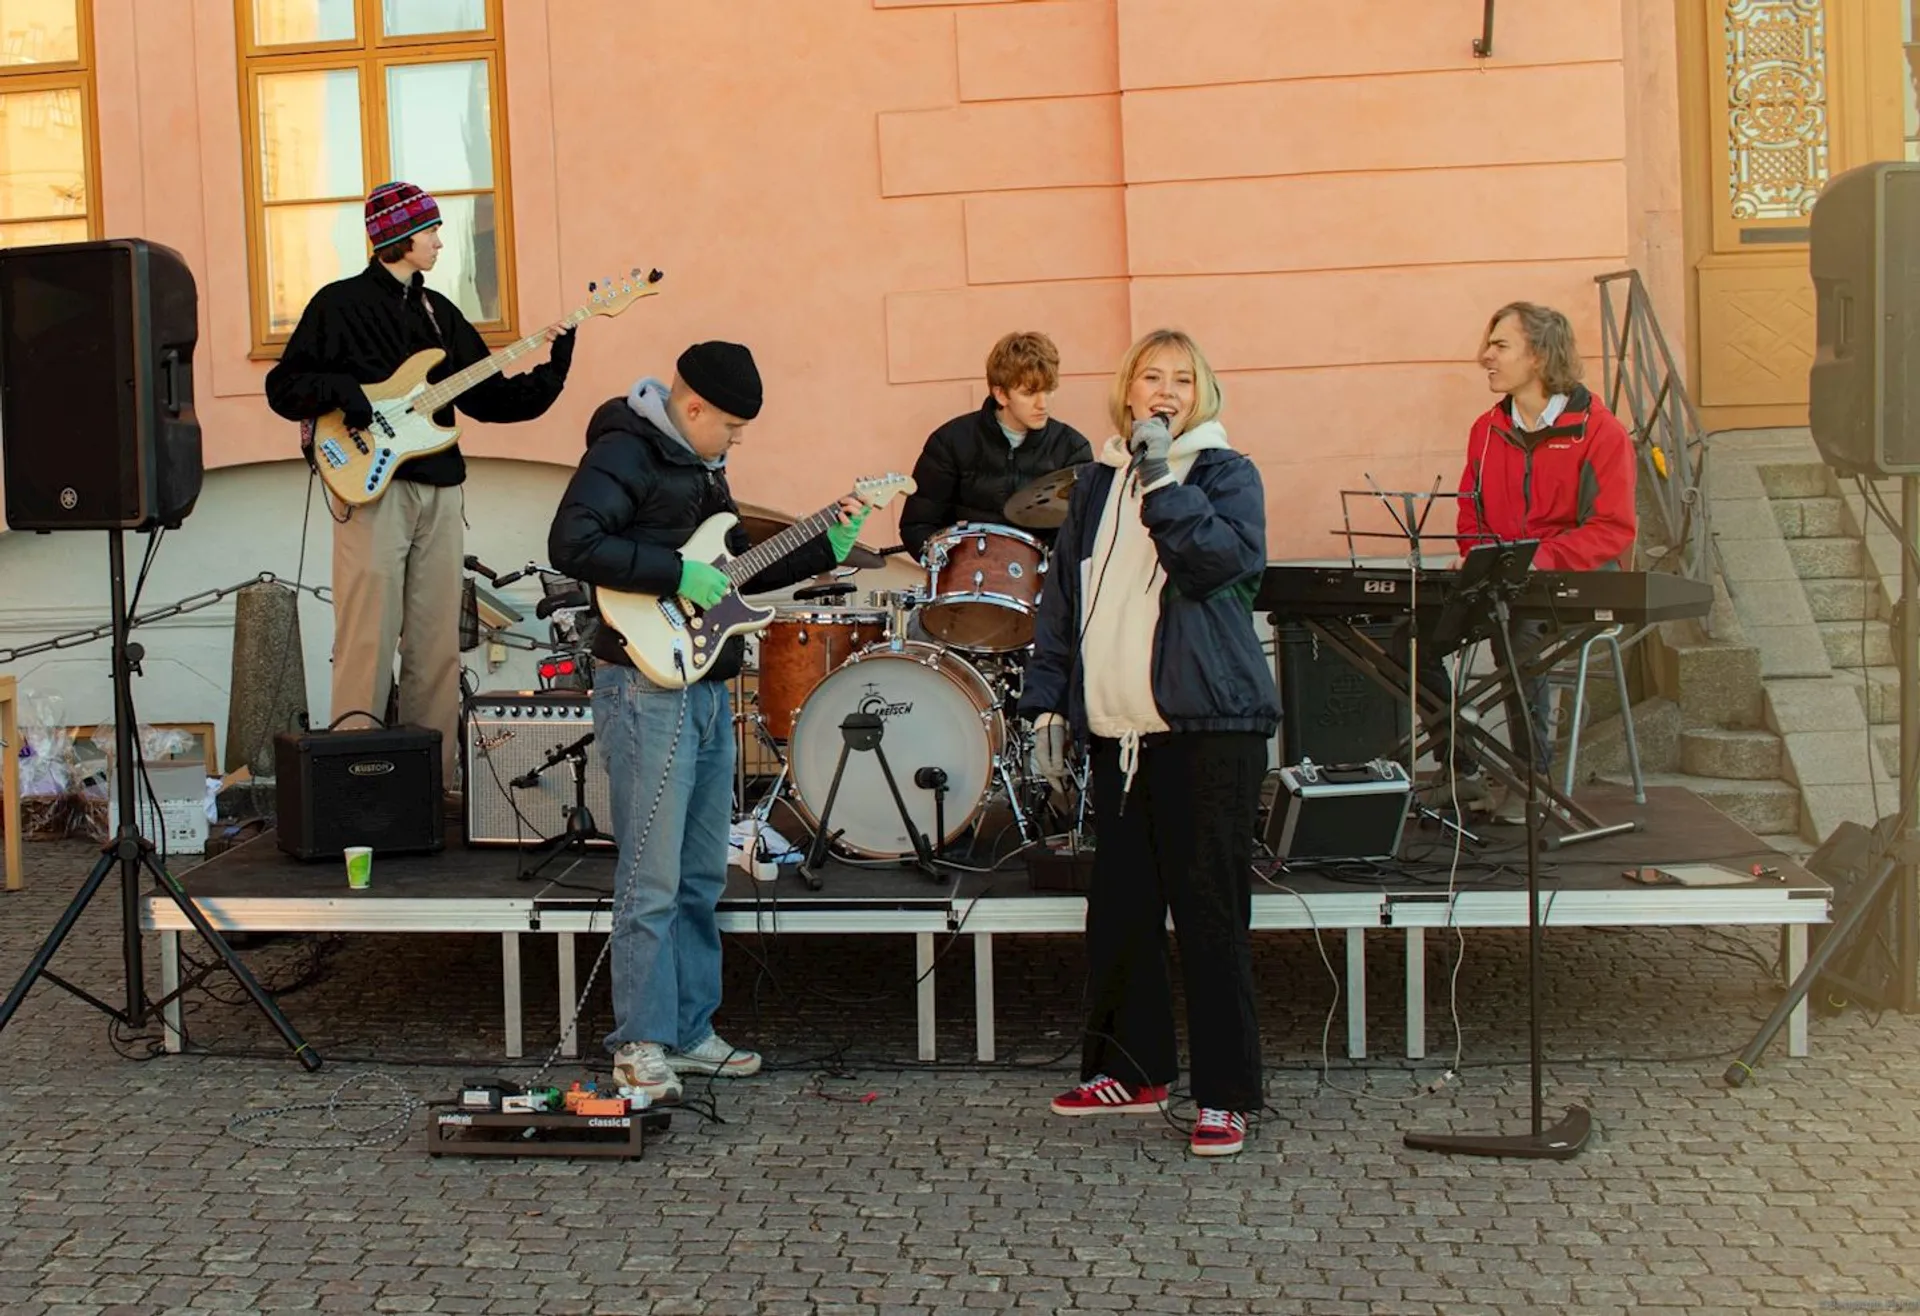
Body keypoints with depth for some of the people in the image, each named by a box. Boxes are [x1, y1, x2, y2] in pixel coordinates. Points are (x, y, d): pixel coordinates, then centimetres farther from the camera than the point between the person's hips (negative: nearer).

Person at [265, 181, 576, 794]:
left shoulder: (439, 311, 18)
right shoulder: (340, 304, 0)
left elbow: (487, 397, 15)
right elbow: (284, 386, -2)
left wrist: (552, 371, 4)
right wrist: (344, 393, -18)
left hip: (439, 489, 6)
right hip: (373, 485, -6)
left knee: (436, 646, 7)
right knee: (368, 642, -8)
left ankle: (433, 778, 13)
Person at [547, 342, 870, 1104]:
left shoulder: (699, 464, 18)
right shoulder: (624, 452, -11)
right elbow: (571, 545, -25)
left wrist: (825, 549, 15)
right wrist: (677, 572, -22)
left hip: (708, 691, 9)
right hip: (647, 692, -9)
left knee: (702, 877, 13)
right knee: (652, 883, -7)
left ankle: (689, 1033, 21)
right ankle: (639, 1047, 1)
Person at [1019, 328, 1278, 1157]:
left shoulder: (1226, 472, 3)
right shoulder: (1098, 483, 15)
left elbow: (1229, 557, -17)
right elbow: (1062, 597, 17)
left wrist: (1162, 479, -19)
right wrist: (1048, 705, 11)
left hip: (1208, 724, -5)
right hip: (1116, 729, 5)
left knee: (1208, 910, -4)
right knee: (1118, 907, 10)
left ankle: (1225, 1095, 3)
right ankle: (1132, 1069, 24)